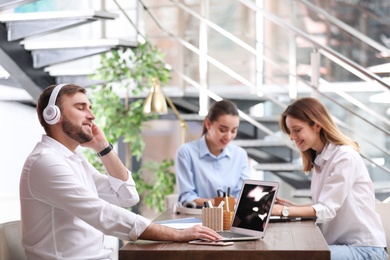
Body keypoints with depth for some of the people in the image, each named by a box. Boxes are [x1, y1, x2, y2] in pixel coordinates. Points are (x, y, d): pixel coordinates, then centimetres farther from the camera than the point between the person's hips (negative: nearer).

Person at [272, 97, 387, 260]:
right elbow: (323, 210, 10)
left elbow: (327, 209, -18)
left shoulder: (345, 157, -14)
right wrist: (291, 206, -1)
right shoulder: (319, 160, 13)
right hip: (339, 244, 8)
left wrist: (283, 210, -21)